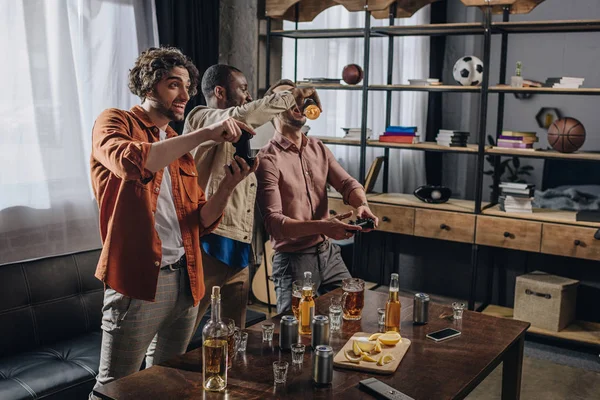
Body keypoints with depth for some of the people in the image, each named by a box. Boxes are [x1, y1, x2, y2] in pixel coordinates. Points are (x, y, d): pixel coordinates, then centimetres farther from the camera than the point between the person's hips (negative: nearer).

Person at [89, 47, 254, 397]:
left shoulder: (180, 147, 17)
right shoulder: (115, 122, -1)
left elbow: (201, 222, 11)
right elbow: (130, 162, -27)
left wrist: (227, 187, -7)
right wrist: (205, 134, -26)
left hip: (185, 280, 7)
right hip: (138, 280, -7)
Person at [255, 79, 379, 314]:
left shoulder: (318, 149, 9)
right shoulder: (268, 160, -14)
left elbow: (347, 183, 0)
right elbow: (273, 222, -22)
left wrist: (362, 204, -23)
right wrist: (322, 227, -35)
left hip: (329, 253, 7)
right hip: (292, 259, -6)